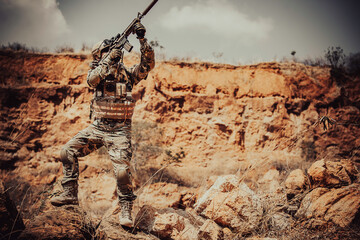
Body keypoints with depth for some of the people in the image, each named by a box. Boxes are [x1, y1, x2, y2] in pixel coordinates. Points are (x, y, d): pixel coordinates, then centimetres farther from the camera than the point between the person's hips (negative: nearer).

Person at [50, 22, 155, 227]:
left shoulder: (128, 73, 5)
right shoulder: (97, 72, 7)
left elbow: (148, 64, -7)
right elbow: (92, 80, -16)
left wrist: (142, 39, -16)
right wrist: (109, 59, -25)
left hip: (119, 130, -3)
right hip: (98, 126, 3)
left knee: (123, 171, -16)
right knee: (68, 152, -5)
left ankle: (126, 211, 0)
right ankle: (70, 194, 7)